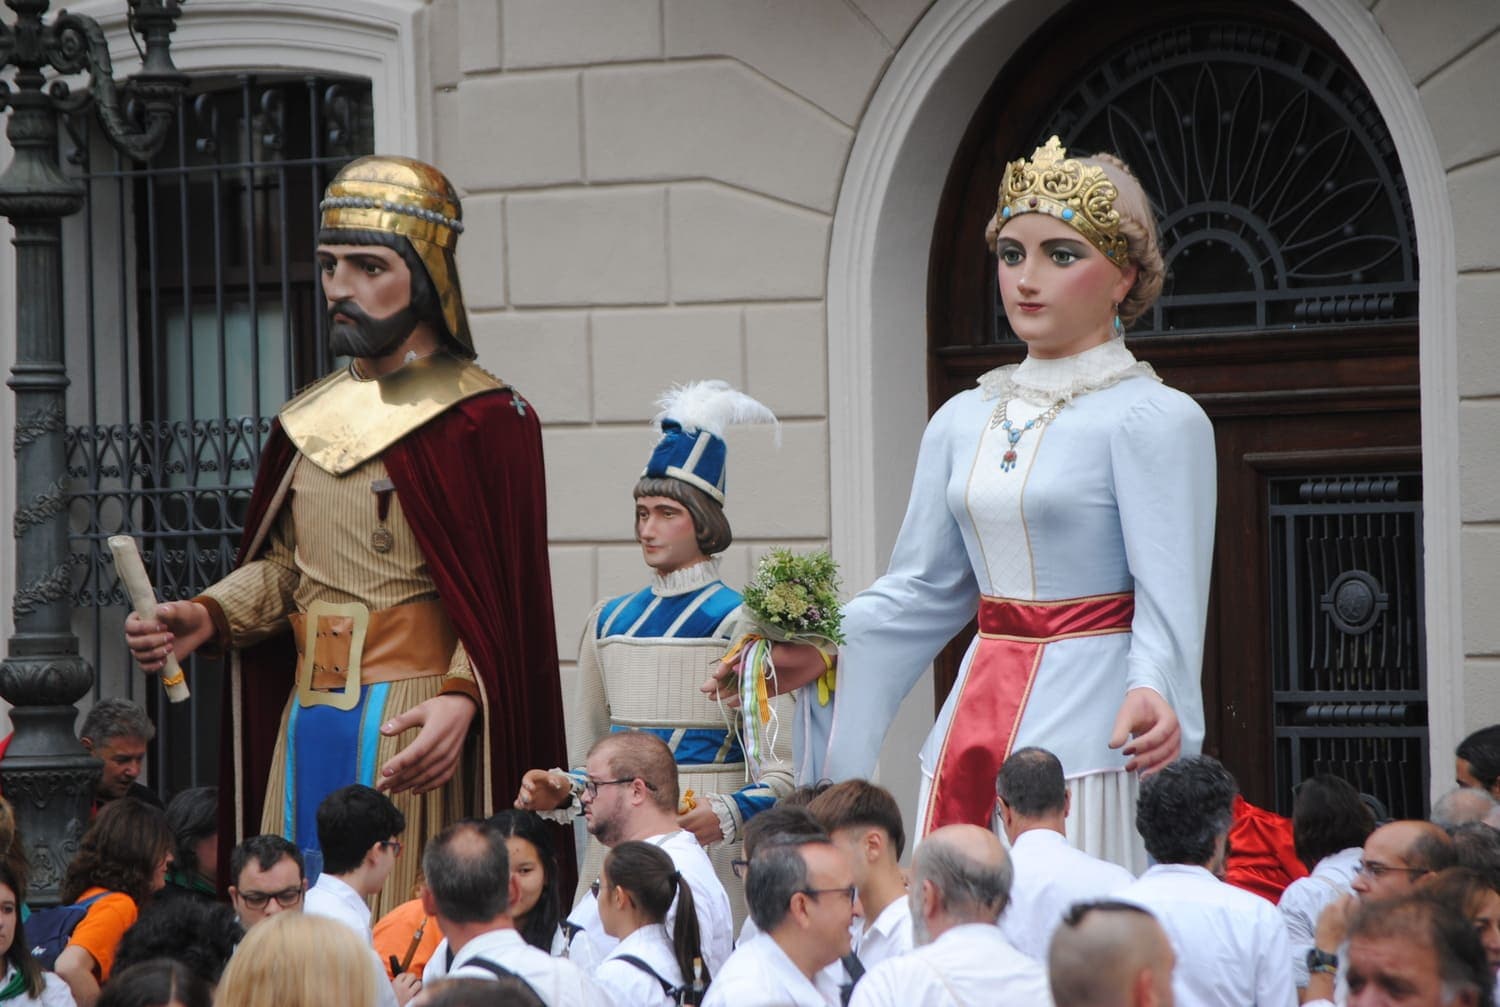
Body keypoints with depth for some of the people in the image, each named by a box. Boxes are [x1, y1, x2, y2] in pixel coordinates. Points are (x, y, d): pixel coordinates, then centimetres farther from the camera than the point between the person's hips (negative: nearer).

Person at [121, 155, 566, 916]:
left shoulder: (485, 419, -4)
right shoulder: (311, 419, 17)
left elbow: (509, 595, -9)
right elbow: (283, 564, 18)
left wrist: (463, 696, -24)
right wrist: (208, 618, -1)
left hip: (413, 725, -6)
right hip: (307, 717, 6)